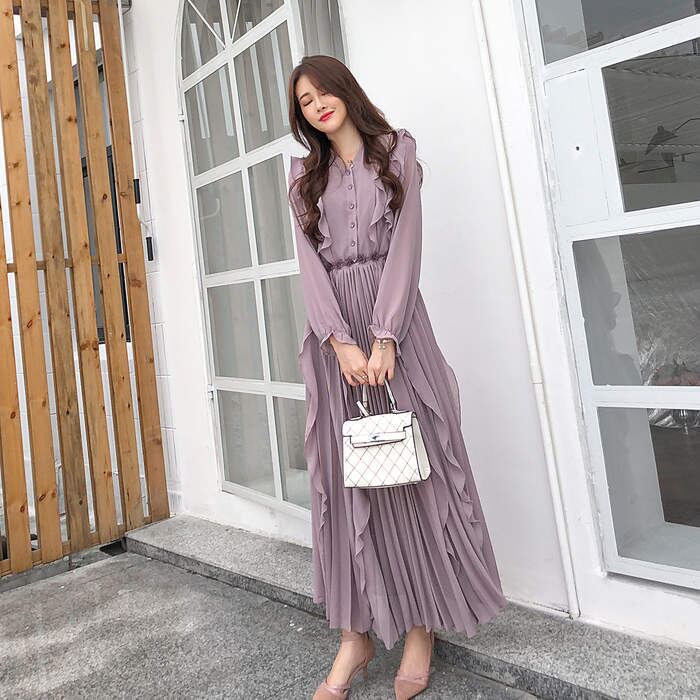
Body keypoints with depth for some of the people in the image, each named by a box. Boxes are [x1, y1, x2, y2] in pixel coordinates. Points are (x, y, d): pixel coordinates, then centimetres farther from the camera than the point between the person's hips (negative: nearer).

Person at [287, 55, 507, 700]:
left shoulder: (398, 152, 10)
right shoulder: (305, 177, 17)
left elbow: (404, 248, -3)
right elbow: (310, 263, 3)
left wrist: (384, 338, -15)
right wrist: (341, 342, -12)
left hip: (394, 322, -2)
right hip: (334, 332, 3)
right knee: (344, 479, 0)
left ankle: (421, 626, 11)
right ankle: (356, 635, 9)